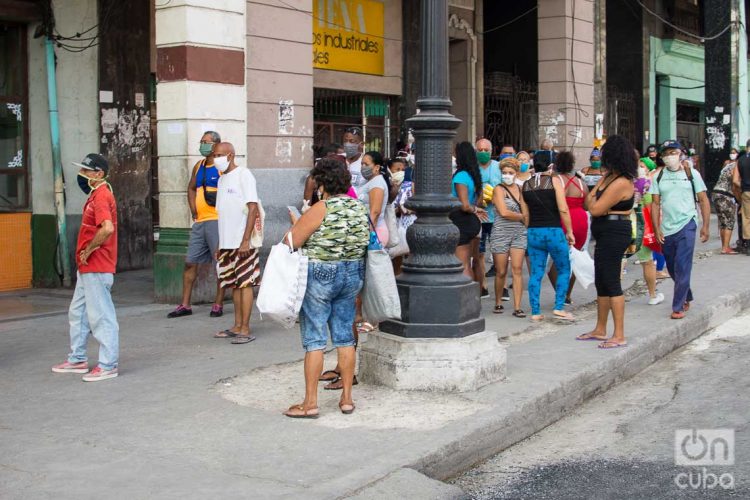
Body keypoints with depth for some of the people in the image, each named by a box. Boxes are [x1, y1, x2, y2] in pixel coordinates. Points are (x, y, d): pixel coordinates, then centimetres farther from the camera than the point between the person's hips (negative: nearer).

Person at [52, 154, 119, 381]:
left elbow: (107, 228, -33)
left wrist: (88, 250, -21)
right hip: (87, 268, 11)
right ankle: (78, 359, 29)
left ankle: (108, 366, 0)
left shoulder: (101, 195, -17)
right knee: (77, 313, 19)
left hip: (97, 268, -11)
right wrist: (85, 254, 14)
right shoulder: (95, 194, 15)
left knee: (101, 316, -6)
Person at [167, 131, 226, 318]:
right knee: (190, 262, 6)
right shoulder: (198, 166, 16)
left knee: (220, 263, -1)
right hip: (199, 222, 7)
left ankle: (218, 304, 7)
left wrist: (218, 198, -16)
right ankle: (185, 305, 13)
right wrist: (193, 210, 15)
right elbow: (191, 188, 27)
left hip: (216, 220, -7)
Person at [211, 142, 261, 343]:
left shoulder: (243, 175, -8)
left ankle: (245, 329, -1)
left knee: (245, 283, -4)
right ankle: (237, 326, 17)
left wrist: (246, 240, -20)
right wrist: (219, 244, 18)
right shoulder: (222, 178, 16)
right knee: (234, 284, 11)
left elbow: (253, 208, -15)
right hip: (227, 242, 8)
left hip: (242, 243, -8)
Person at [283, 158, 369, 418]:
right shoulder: (360, 208, 3)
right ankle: (347, 398, 18)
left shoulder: (322, 209, -17)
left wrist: (298, 224, 5)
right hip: (352, 274, 6)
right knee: (344, 337, 13)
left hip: (319, 276, -6)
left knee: (314, 340, 0)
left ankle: (310, 403, 4)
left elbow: (291, 242, -15)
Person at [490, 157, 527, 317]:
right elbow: (504, 212, -11)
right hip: (501, 233, -3)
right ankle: (498, 303, 23)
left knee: (517, 269, -6)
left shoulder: (520, 189, 12)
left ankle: (517, 307, -5)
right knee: (501, 272, 3)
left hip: (519, 233, 3)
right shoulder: (499, 189, -1)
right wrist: (523, 217, -3)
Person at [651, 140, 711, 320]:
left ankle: (678, 307, -5)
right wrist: (657, 229, -3)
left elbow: (703, 200, 2)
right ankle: (687, 297, 34)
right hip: (666, 229, 4)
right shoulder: (659, 177, 6)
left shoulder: (691, 173, 0)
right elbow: (655, 204, 5)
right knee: (672, 268, 13)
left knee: (682, 268, -10)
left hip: (686, 225, -4)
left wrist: (705, 226, -5)